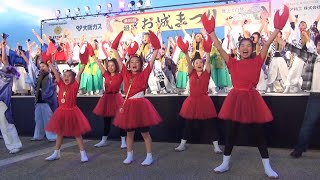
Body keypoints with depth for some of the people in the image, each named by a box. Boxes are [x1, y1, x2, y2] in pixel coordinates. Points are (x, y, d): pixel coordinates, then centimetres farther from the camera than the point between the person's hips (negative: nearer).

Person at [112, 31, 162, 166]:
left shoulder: (144, 74, -3)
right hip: (128, 106, 4)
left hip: (141, 105, -3)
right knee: (129, 132, 14)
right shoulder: (126, 74, 5)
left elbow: (153, 58, -8)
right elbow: (117, 56, 7)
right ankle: (129, 155, 28)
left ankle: (149, 156, 16)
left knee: (145, 132, 5)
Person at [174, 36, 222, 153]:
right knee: (188, 124, 11)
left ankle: (216, 145, 11)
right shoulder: (191, 73, 5)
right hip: (192, 100, 2)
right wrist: (186, 52, -23)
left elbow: (208, 62, -12)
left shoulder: (206, 73, 1)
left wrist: (207, 51, -26)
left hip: (204, 100, -2)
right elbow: (189, 62, -9)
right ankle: (182, 144, 22)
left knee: (210, 123, 2)